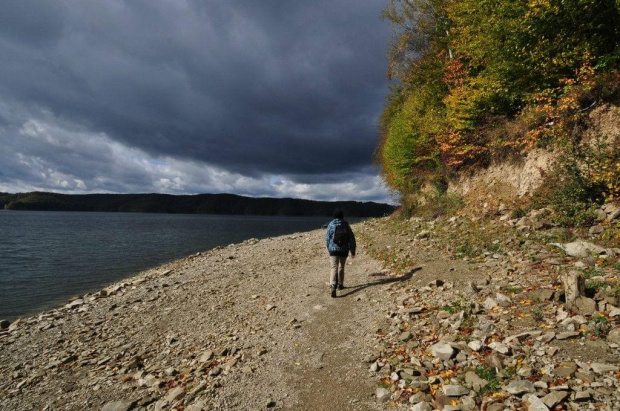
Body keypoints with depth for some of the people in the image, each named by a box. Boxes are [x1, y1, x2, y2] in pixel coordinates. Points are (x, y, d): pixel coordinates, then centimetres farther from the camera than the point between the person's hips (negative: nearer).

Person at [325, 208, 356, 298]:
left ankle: (333, 286, -24)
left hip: (333, 250, -2)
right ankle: (340, 285, 32)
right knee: (341, 267, 19)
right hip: (344, 250, 2)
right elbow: (351, 239, 1)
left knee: (334, 268, -6)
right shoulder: (346, 225, -3)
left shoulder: (331, 225, -6)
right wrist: (353, 251, 9)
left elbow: (327, 238, 1)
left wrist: (328, 249, 17)